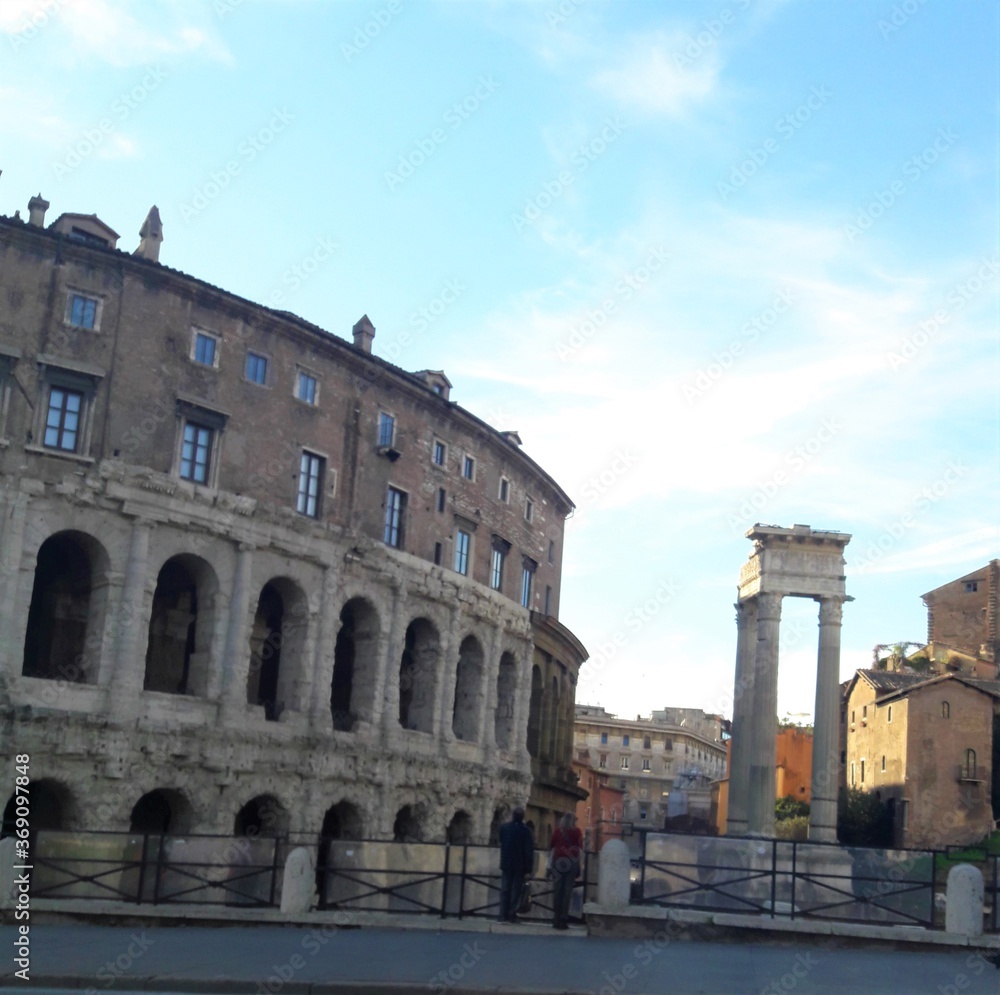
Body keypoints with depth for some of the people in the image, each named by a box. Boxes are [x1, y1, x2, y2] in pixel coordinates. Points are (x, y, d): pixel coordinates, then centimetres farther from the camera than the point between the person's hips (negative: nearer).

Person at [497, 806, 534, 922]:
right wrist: (528, 869, -9)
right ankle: (512, 915, 2)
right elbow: (529, 851, -12)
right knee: (516, 890, 4)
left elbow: (501, 843, 10)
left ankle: (503, 915, 3)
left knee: (505, 890, 8)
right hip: (520, 866, -3)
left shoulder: (504, 828, -1)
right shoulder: (525, 830, -11)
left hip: (506, 864, 3)